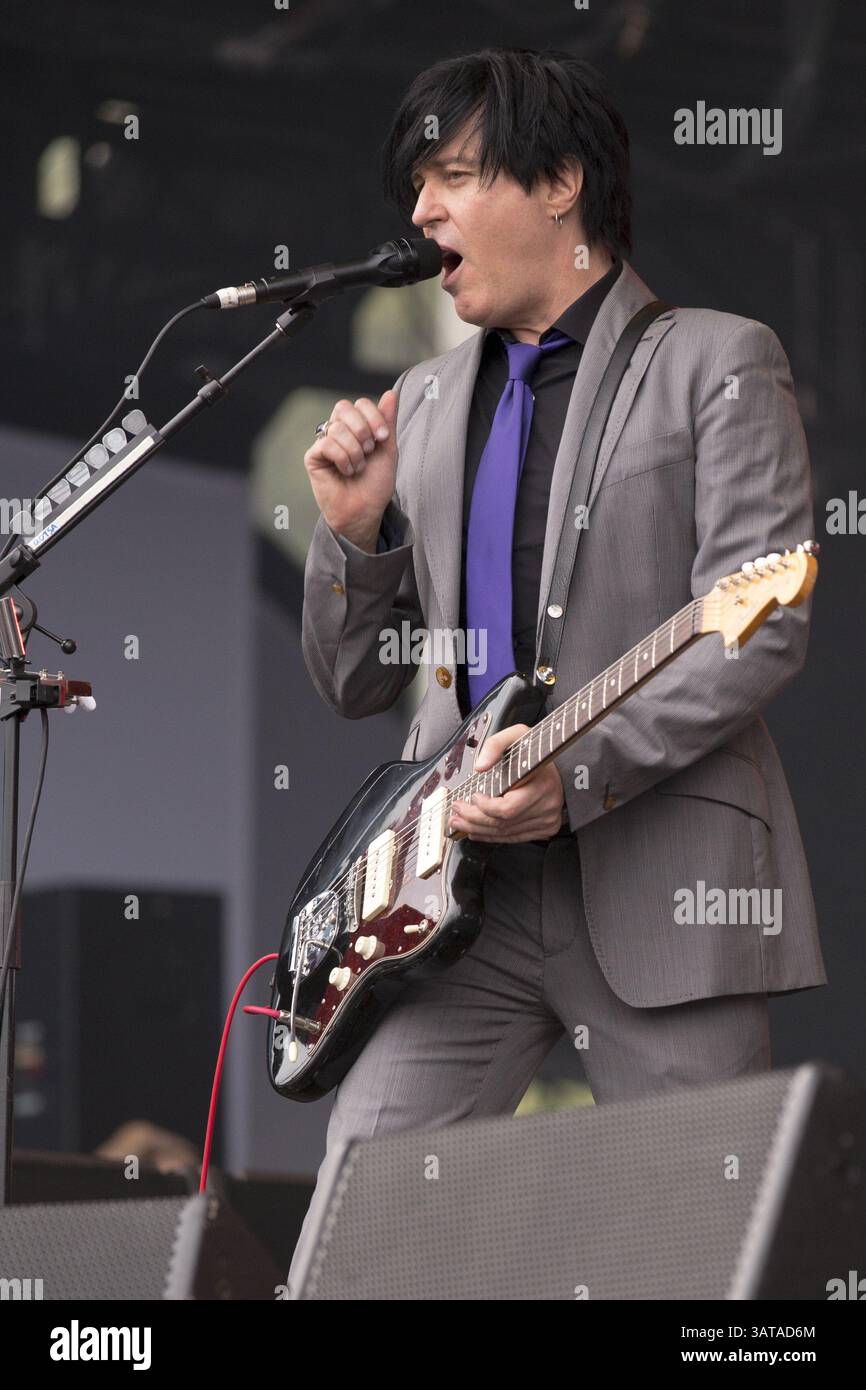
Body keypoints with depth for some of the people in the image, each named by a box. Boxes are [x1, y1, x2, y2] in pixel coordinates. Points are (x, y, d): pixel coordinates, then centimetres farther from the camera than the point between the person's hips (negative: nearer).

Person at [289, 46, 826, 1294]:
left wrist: (577, 771, -20)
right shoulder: (423, 405, 20)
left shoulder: (715, 364, 3)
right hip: (456, 892, 5)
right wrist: (356, 530, 2)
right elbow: (354, 685, 21)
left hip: (657, 892, -4)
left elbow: (763, 630, -9)